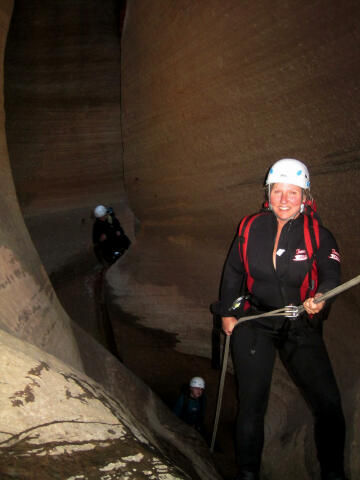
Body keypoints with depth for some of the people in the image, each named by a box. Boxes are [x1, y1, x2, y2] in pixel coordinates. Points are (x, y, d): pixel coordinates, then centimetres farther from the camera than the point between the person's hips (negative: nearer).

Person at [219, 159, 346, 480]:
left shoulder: (317, 233, -7)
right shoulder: (251, 228, -1)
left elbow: (331, 274, -17)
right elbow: (233, 272, 11)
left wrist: (320, 297, -39)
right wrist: (227, 313, 12)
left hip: (302, 327, 0)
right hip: (254, 325, 1)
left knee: (329, 405, -4)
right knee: (251, 404, 1)